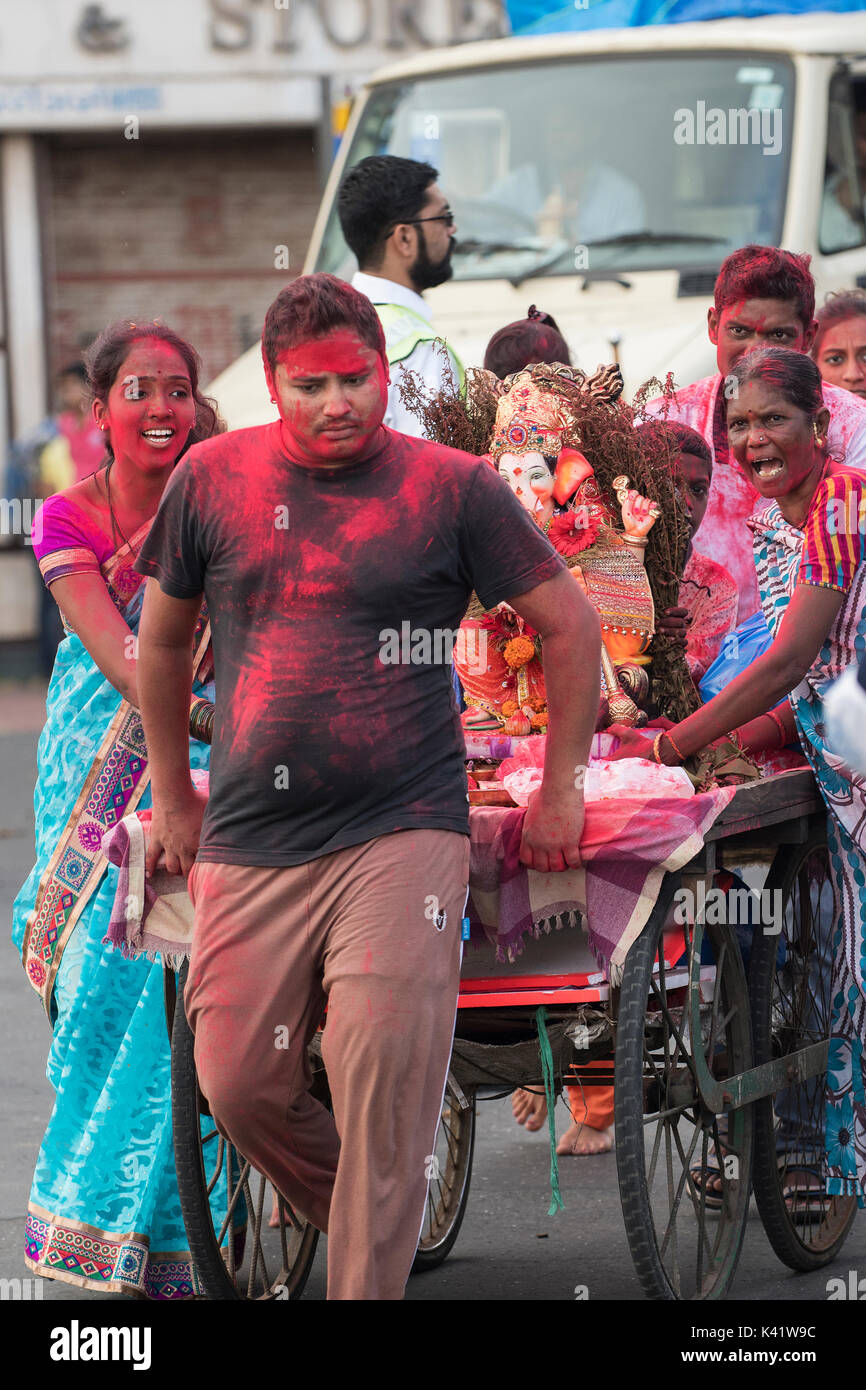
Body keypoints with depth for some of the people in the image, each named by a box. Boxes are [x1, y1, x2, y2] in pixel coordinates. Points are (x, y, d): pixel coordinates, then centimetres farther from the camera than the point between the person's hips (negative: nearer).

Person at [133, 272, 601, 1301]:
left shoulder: (454, 487, 1)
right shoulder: (213, 478, 7)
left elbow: (571, 628, 9)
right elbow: (162, 637, 20)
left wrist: (560, 791, 9)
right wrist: (172, 795, 23)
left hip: (401, 837, -3)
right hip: (248, 848, 3)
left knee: (381, 1091, -14)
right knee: (238, 1086, 1)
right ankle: (369, 1234, 26)